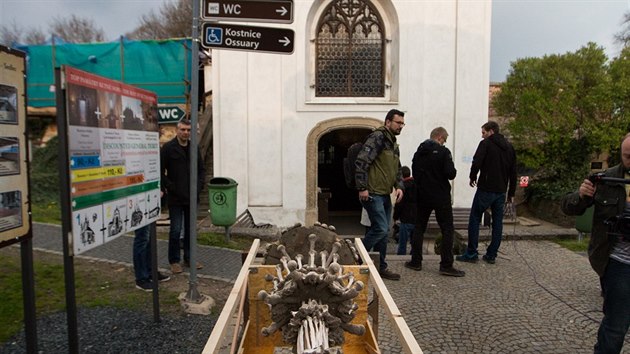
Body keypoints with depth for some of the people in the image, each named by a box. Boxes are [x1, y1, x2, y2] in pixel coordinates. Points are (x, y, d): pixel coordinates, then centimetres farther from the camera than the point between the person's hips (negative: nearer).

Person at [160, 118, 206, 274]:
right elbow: (160, 171, -8)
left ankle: (189, 258, 24)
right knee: (176, 229, 1)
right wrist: (167, 187, -12)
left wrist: (198, 186, 4)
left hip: (191, 196, 5)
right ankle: (174, 261, 15)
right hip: (175, 197, -5)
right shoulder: (168, 148, -6)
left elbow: (201, 169, 16)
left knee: (190, 229, 12)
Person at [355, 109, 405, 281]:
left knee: (383, 231, 12)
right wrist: (362, 188, -22)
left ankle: (381, 267, 22)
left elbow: (397, 169, 26)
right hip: (372, 194, -10)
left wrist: (399, 186, 8)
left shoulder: (394, 144, 19)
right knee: (381, 229, -12)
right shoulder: (377, 137, -12)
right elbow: (361, 162, -20)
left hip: (385, 195, 10)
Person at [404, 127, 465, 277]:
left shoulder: (418, 152, 6)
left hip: (423, 196, 5)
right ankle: (446, 265, 1)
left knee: (419, 228, 13)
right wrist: (453, 172, 4)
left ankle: (416, 261, 15)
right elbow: (450, 174, -17)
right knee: (447, 229, 3)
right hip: (441, 197, -5)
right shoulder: (443, 152, -12)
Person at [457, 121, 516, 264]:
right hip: (501, 191, 6)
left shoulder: (486, 144, -6)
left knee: (474, 220, 2)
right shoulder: (509, 147, 14)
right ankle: (491, 255, 13)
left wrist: (472, 178, 2)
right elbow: (513, 172, 15)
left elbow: (476, 163, -17)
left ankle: (471, 254, 2)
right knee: (497, 223, 11)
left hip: (486, 189, -6)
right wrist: (511, 193, 19)